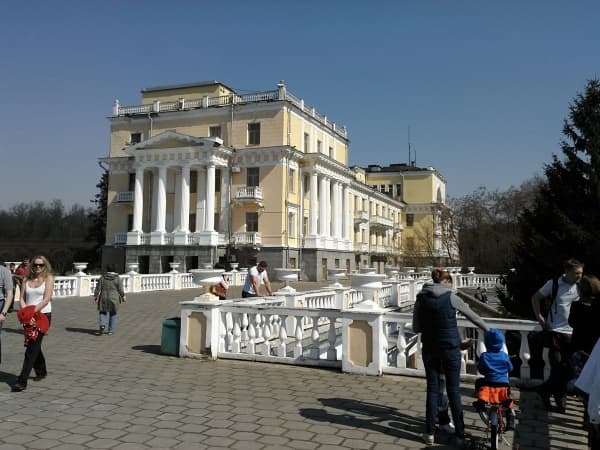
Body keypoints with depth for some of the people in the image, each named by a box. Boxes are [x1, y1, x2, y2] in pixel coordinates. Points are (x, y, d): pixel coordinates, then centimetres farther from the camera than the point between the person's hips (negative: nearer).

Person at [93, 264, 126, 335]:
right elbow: (120, 289, -6)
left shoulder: (102, 277, -5)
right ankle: (111, 330, 12)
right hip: (114, 299, 0)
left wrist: (95, 296, 4)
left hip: (104, 299, 0)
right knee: (113, 314, 11)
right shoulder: (116, 278, -8)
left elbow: (98, 288, -4)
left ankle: (102, 325, -10)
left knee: (102, 313, 13)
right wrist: (123, 296, 5)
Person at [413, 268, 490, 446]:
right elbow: (472, 315, 6)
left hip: (430, 349, 2)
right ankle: (459, 434, 14)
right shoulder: (451, 298, -8)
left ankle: (430, 433, 13)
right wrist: (488, 329, 20)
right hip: (450, 349, -2)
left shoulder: (421, 298, -1)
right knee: (454, 390, 7)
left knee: (432, 389, 10)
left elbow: (416, 328, 2)